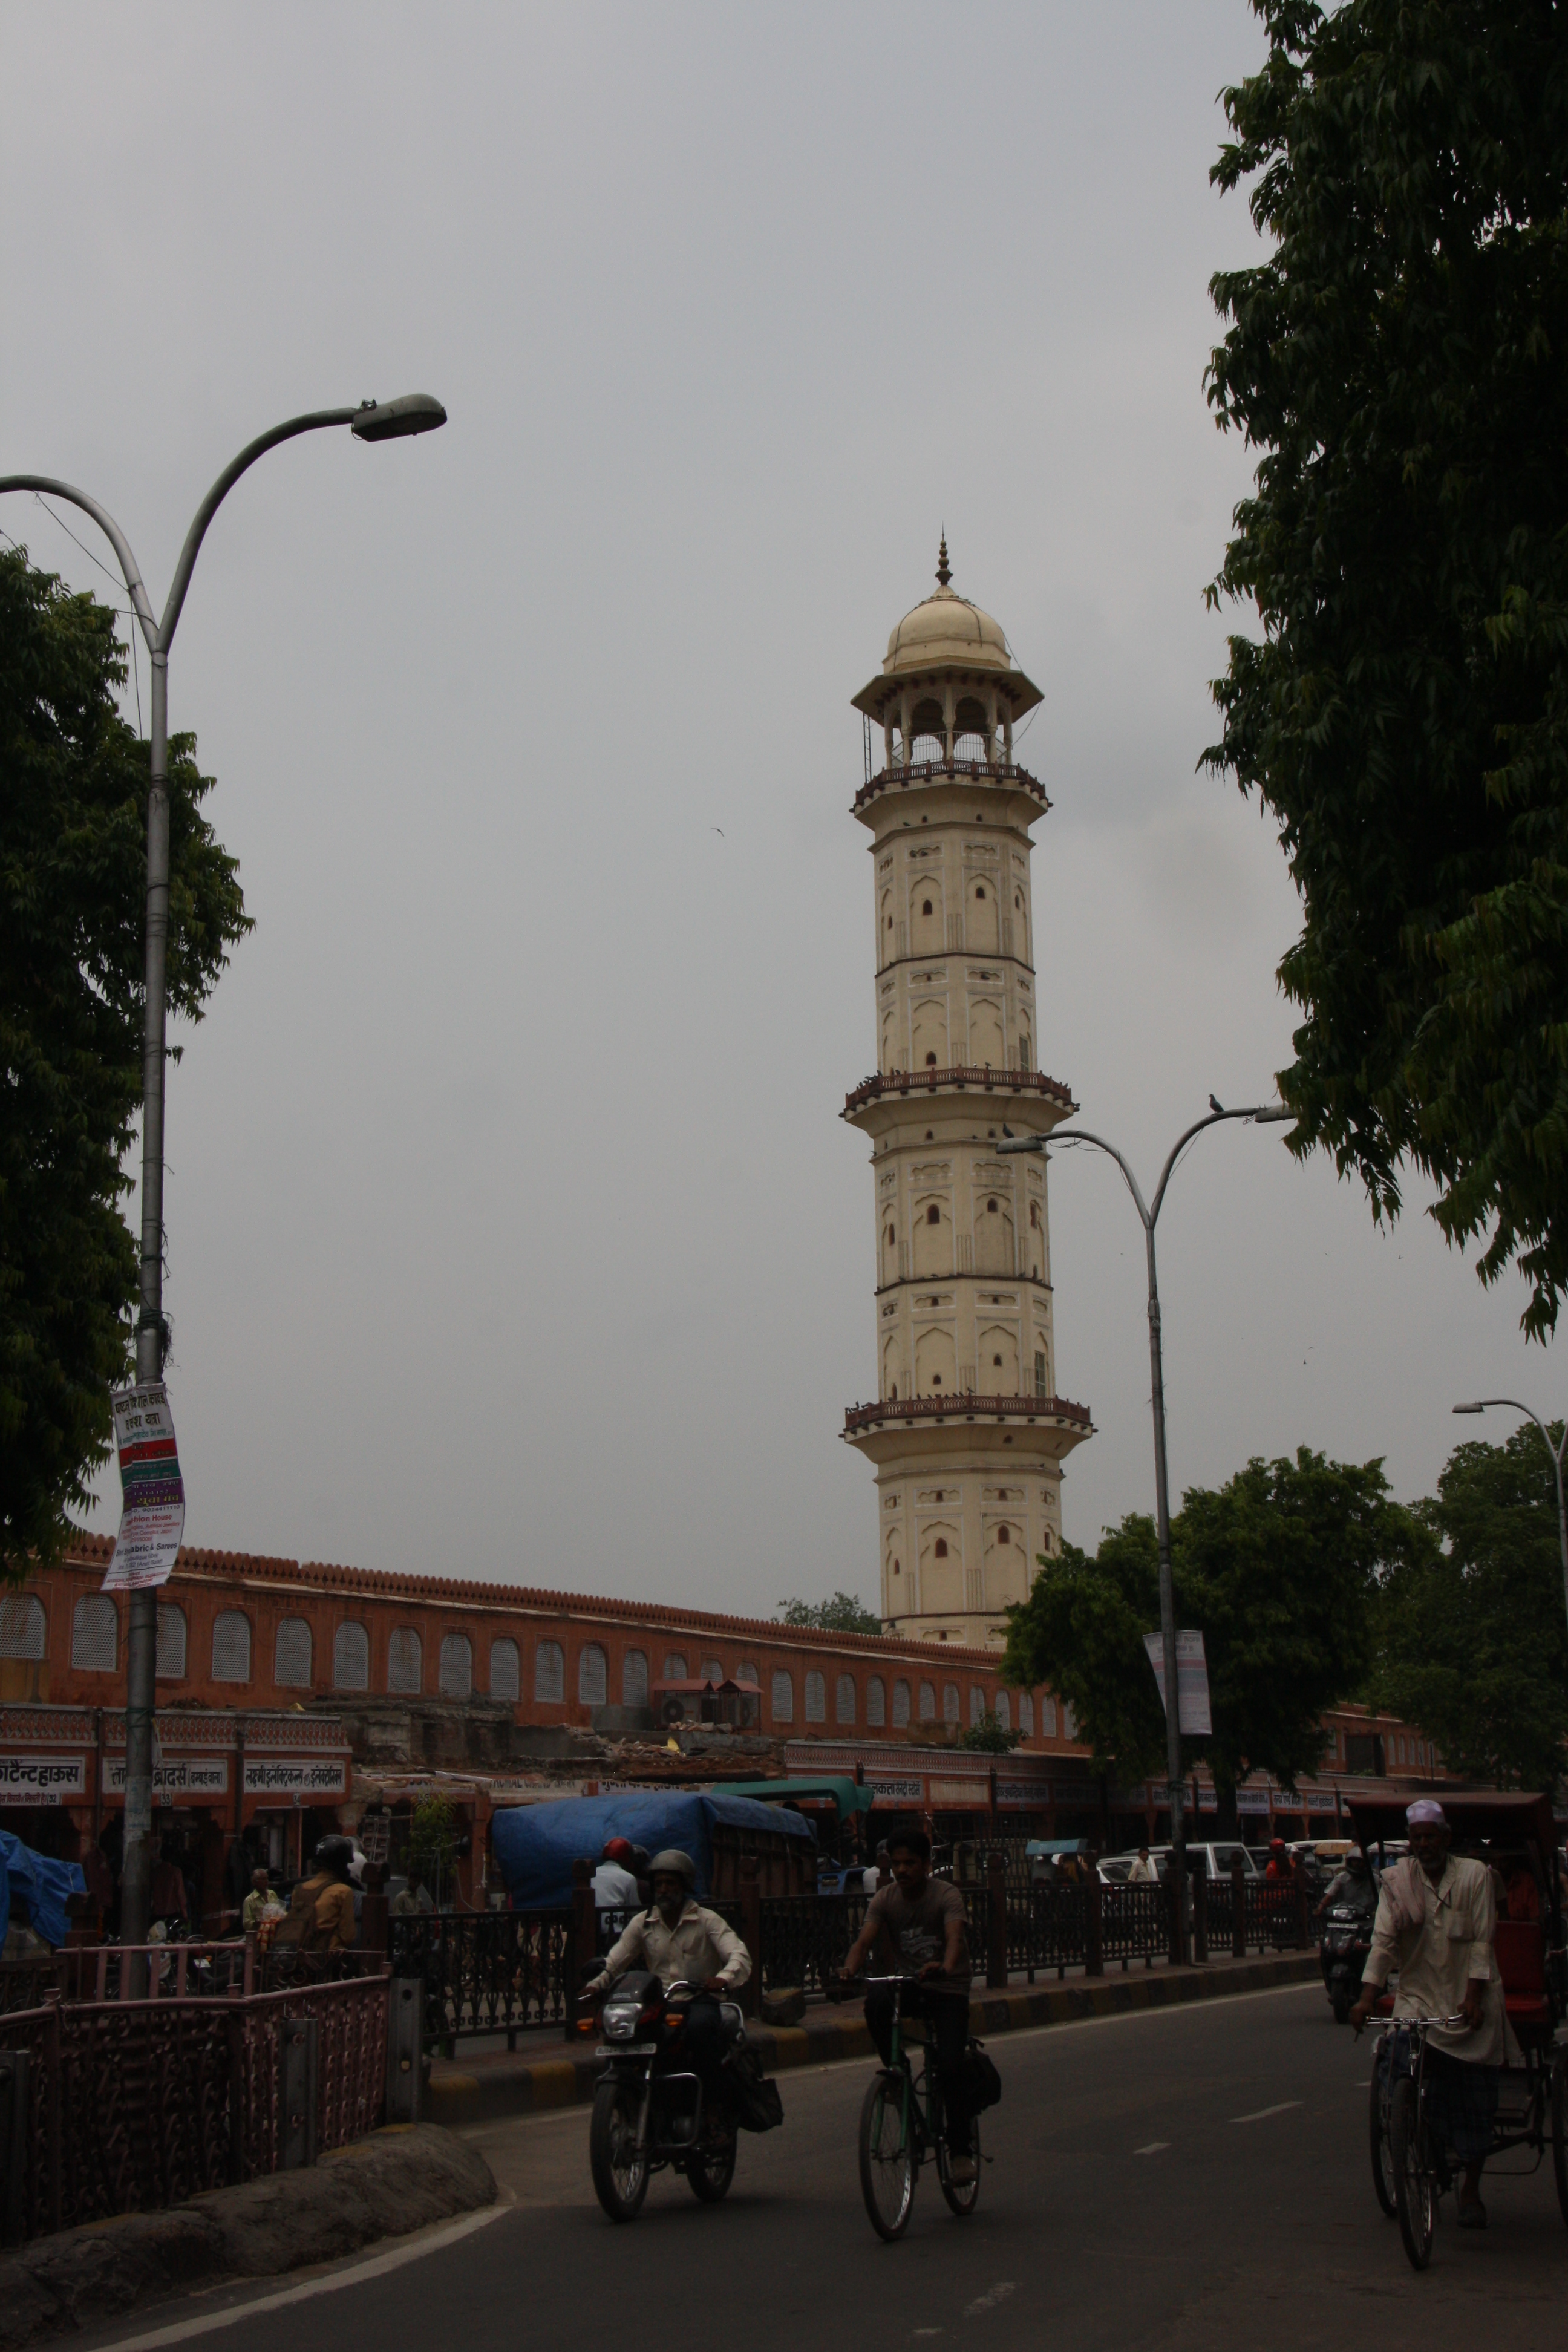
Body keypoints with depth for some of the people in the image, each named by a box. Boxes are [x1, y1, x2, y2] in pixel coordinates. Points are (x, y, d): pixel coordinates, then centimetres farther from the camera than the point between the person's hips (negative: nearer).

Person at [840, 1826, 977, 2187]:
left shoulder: (946, 1896, -13)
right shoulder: (885, 1898, -3)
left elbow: (955, 1938, -31)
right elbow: (864, 1940, -16)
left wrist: (944, 1967, -53)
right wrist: (849, 1969, -39)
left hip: (947, 1991, -3)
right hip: (907, 1986, 3)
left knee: (950, 2069, -18)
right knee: (876, 2000, -32)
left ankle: (961, 2149, 0)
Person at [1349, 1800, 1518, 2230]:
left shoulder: (1474, 1875, -2)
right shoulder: (1396, 1880, 2)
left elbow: (1481, 1941, -5)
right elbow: (1383, 1939, -5)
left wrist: (1472, 1997, -16)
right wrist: (1367, 1997, -17)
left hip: (1469, 2003, -1)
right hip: (1418, 1996, 1)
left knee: (1475, 2099, -2)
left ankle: (1471, 2189, 15)